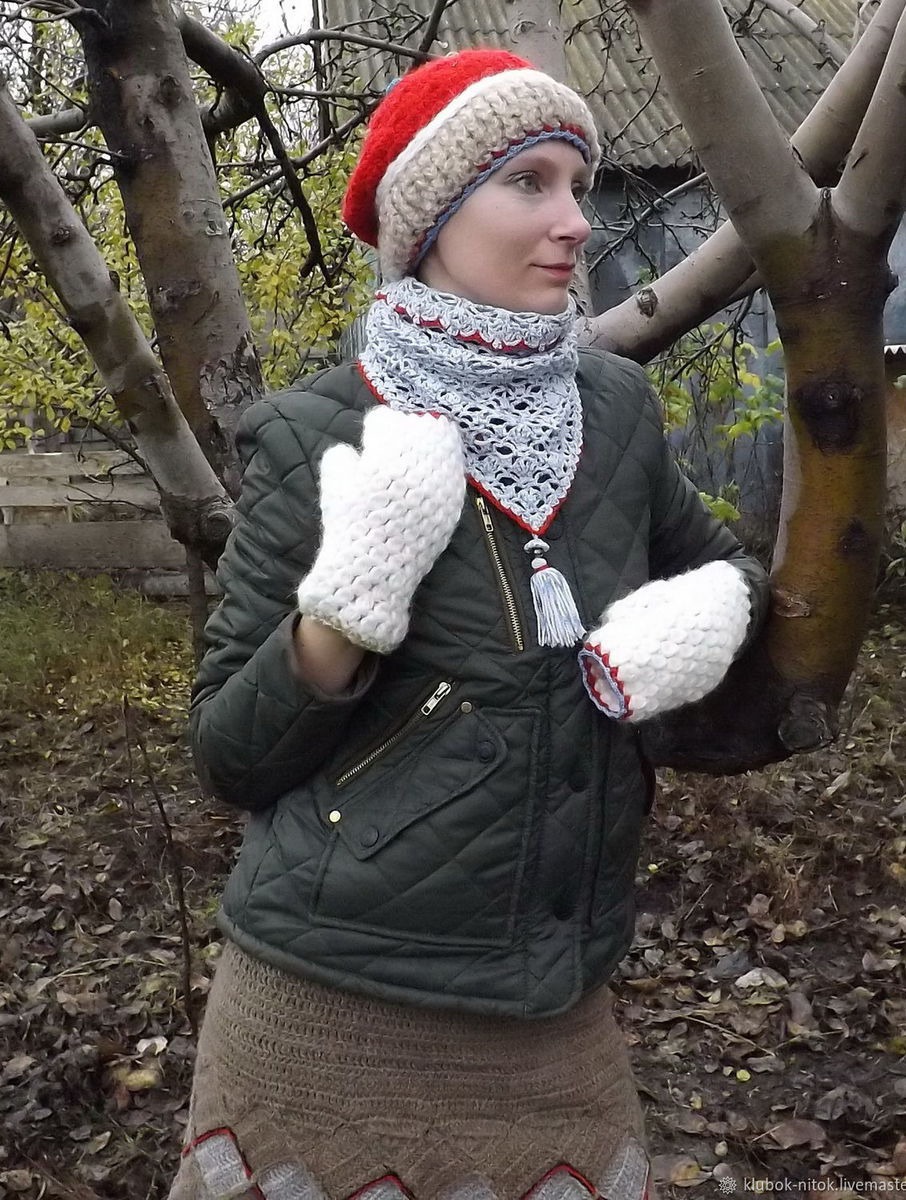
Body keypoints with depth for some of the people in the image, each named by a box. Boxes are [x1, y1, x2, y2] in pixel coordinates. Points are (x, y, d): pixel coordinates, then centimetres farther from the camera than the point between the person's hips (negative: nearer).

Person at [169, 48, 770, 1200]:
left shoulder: (616, 407, -1)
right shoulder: (311, 439, -11)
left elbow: (720, 558, 15)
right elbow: (228, 754, -7)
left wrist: (715, 607, -8)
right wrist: (346, 607, -24)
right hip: (334, 1006, -3)